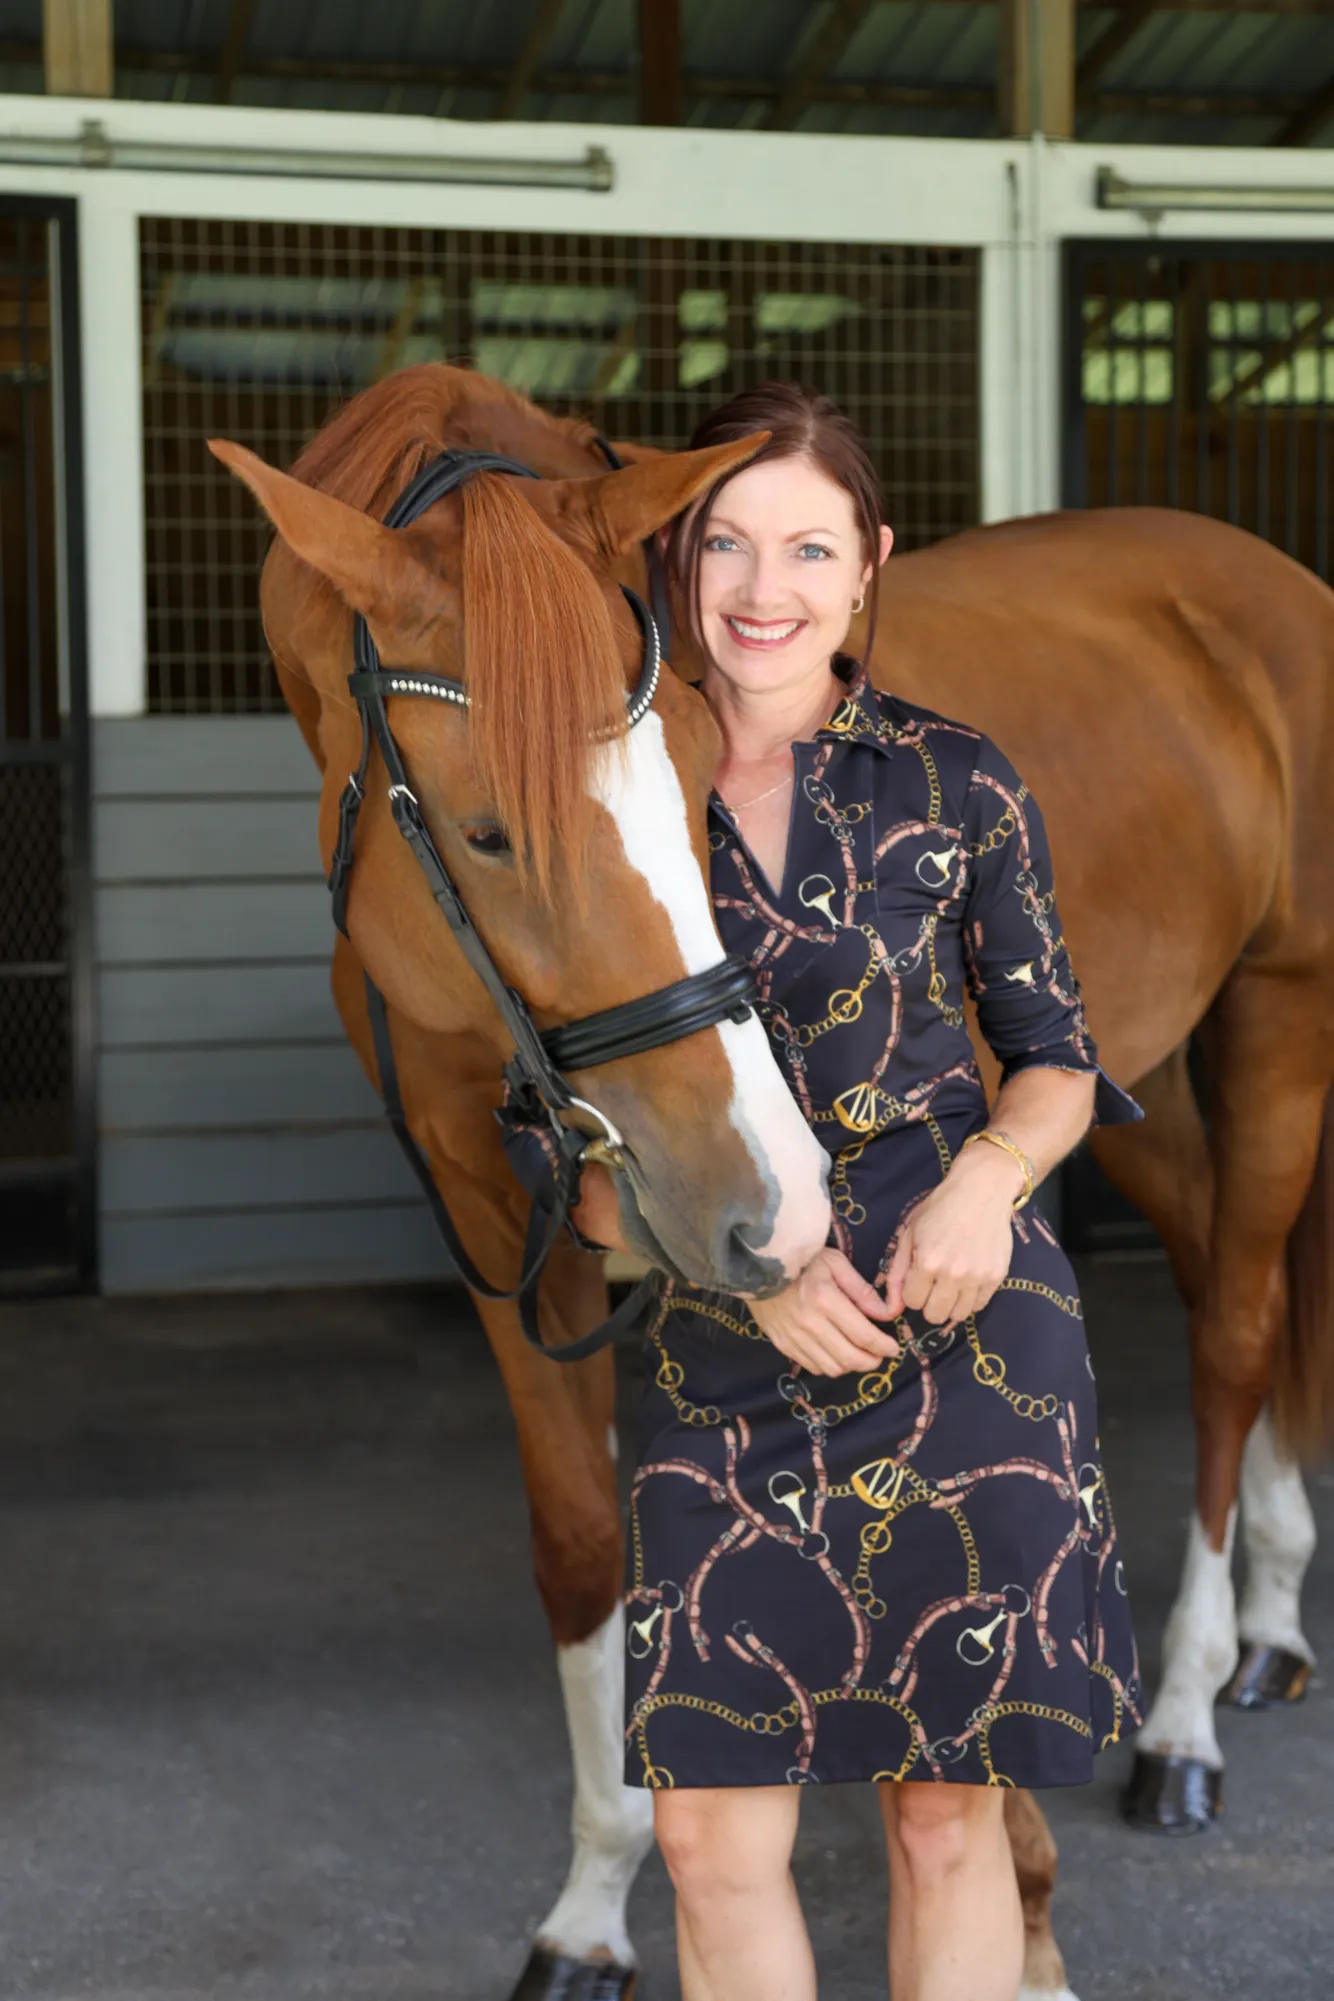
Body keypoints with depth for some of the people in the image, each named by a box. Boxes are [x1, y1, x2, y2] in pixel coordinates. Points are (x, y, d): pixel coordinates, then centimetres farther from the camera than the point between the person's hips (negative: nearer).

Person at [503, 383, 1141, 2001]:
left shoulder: (957, 786, 0)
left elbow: (1056, 1054, 8)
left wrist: (993, 1167, -14)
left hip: (969, 1336, -1)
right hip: (722, 1367, 1)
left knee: (946, 1812, 10)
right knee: (710, 1830, 3)